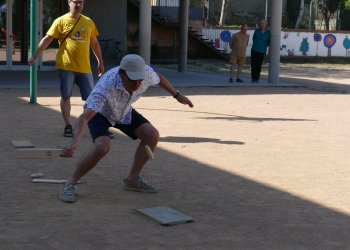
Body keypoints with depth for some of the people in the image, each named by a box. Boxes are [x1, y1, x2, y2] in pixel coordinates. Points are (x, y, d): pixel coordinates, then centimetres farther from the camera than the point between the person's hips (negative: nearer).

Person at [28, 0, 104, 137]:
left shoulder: (88, 22, 9)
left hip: (84, 67, 3)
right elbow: (47, 39, -6)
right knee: (65, 96, 2)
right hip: (66, 66, -3)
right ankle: (68, 126, 11)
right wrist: (35, 57, -11)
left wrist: (100, 62, 17)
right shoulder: (61, 21, -2)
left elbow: (94, 43, 17)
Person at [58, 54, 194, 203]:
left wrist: (177, 95, 10)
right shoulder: (105, 87, -44)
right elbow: (84, 118, -52)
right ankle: (69, 185, -17)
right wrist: (75, 143, -68)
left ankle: (133, 180, 9)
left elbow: (159, 78, 0)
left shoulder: (146, 73, -28)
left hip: (124, 112, 6)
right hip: (98, 112, -6)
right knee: (102, 147, -31)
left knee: (152, 136, -7)